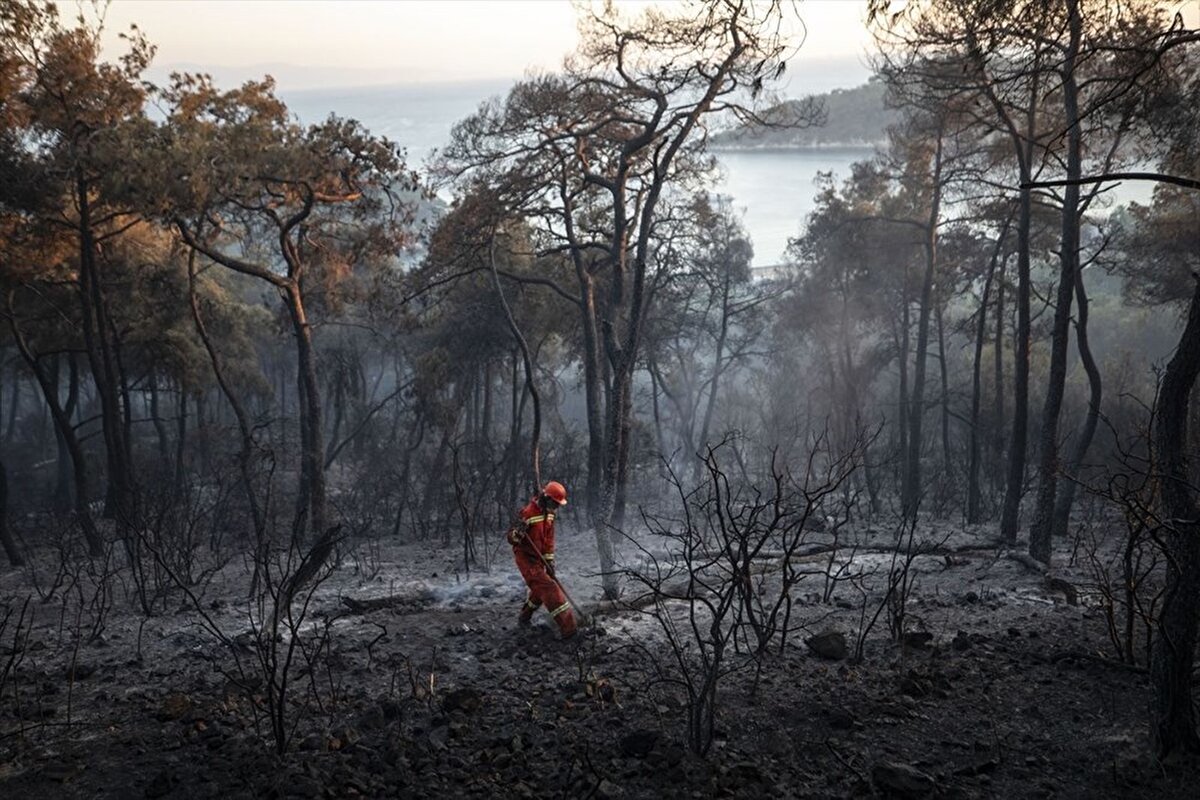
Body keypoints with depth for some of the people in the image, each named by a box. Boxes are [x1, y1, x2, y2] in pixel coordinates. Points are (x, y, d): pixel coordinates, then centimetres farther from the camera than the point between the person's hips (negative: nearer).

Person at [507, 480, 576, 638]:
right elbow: (511, 539, -20)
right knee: (547, 588, -19)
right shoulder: (528, 514, -23)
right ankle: (568, 626, -24)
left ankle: (524, 617, 46)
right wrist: (517, 533, -42)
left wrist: (549, 560, 5)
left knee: (539, 590, 22)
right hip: (526, 557, -9)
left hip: (538, 557, 9)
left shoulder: (549, 513, 3)